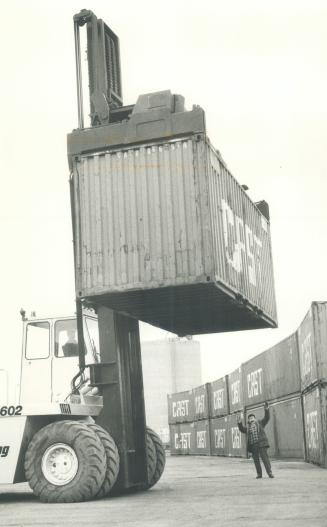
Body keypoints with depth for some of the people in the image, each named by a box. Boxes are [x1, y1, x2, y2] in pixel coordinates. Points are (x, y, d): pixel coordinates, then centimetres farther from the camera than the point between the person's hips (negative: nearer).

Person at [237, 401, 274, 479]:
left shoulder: (260, 423, 14)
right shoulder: (247, 428, 22)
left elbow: (267, 418, 4)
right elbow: (241, 429, 5)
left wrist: (266, 410, -12)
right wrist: (239, 423, -13)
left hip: (261, 444, -3)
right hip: (253, 446, 3)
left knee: (265, 458, -12)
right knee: (256, 460, 2)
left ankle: (269, 473, -13)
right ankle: (259, 474, 10)